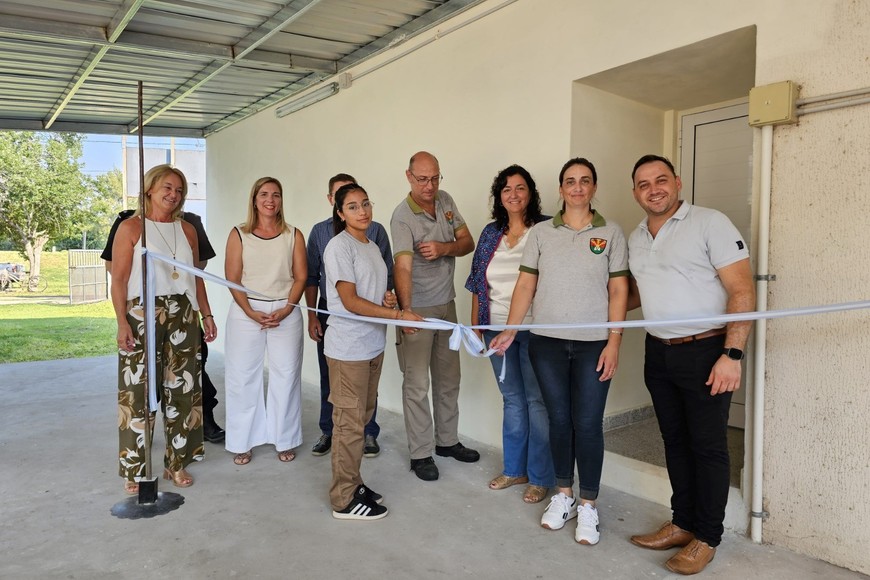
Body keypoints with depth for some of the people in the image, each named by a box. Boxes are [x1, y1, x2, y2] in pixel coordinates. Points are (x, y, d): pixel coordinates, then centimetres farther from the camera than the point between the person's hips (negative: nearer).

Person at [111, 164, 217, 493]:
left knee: (182, 387, 7)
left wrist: (206, 314, 9)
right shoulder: (131, 228, -2)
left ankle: (176, 463, 19)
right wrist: (122, 322, -15)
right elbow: (119, 279, -6)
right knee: (139, 389, -1)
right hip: (142, 314, -4)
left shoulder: (187, 229, 12)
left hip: (183, 315, 4)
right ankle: (134, 470, 13)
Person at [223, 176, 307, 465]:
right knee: (243, 376, 4)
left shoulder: (293, 235, 6)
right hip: (246, 312, 0)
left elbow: (301, 277, 2)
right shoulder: (239, 234, 4)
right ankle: (242, 442, 17)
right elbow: (233, 279, -1)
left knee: (286, 375, 3)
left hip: (286, 312, 1)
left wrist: (285, 310, -11)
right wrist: (251, 312, -12)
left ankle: (284, 440, 17)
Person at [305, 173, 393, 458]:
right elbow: (311, 276, 8)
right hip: (329, 312, 2)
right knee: (329, 377, 12)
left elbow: (387, 274, 1)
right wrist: (312, 316, 3)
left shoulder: (375, 230, -2)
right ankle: (328, 431, 28)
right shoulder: (319, 231, 4)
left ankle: (369, 434, 23)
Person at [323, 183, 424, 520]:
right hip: (348, 349, -8)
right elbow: (350, 300, -18)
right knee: (350, 423, 0)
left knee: (362, 418, 16)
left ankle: (352, 482, 30)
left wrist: (388, 298, 1)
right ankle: (344, 499, 12)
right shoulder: (339, 246, -12)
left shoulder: (373, 247, 13)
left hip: (373, 345, 8)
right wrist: (398, 315, -22)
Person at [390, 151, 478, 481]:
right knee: (417, 384, 1)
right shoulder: (402, 216, -18)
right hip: (417, 308, -7)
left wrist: (444, 248, -18)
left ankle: (447, 441, 33)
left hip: (446, 304, 7)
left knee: (449, 378, 17)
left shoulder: (445, 201, 2)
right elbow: (403, 266, -30)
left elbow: (468, 242, 3)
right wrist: (405, 311, -43)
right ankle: (420, 454, 15)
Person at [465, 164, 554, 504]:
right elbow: (478, 284, 14)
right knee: (512, 400, 15)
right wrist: (475, 323, 12)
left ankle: (540, 477, 17)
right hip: (497, 329, 5)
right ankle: (514, 469, 29)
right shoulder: (491, 233, 10)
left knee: (537, 401, 2)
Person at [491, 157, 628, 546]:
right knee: (559, 419, 10)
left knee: (587, 424, 1)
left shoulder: (610, 233, 3)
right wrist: (510, 331, -4)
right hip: (547, 342, 1)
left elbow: (619, 291, 1)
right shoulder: (540, 233, 6)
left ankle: (588, 506, 18)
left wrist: (614, 341, -6)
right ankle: (563, 495, 28)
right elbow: (525, 285, 4)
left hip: (593, 344, -1)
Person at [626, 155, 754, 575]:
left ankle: (707, 538, 20)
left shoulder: (710, 224, -10)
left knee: (708, 446, 4)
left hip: (705, 352, -6)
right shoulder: (635, 238, 10)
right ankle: (682, 523, 30)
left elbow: (742, 291, -14)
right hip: (658, 352, 6)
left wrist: (732, 355, -21)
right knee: (675, 442, 15)